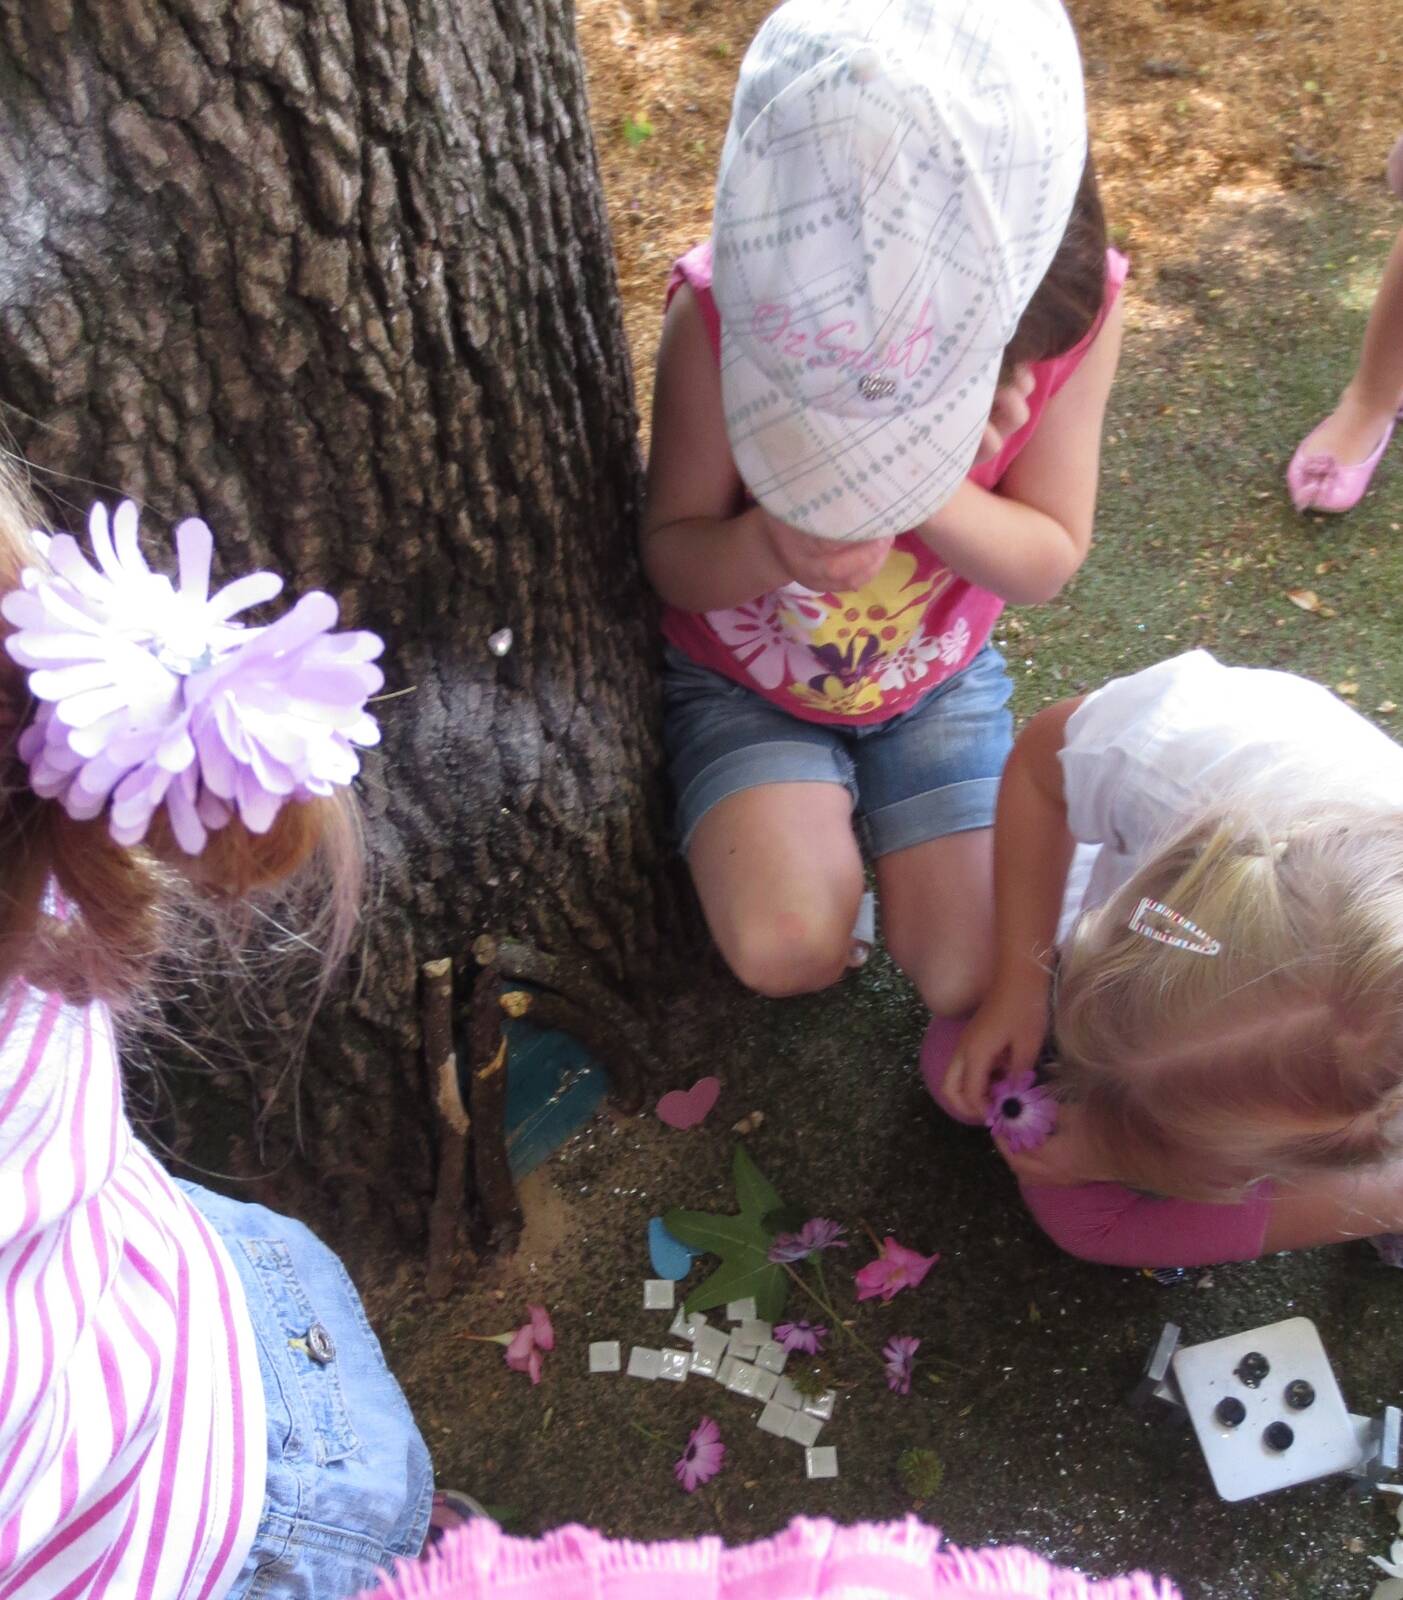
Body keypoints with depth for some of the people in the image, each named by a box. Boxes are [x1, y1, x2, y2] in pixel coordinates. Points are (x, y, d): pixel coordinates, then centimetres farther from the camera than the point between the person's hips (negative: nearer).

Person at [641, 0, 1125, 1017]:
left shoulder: (1070, 310, -22)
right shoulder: (721, 311, -27)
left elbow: (1048, 562, -13)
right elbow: (671, 557, -15)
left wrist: (923, 486, -34)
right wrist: (769, 545, -39)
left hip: (937, 682, 2)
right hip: (744, 685, -1)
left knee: (972, 977, -7)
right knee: (789, 950, -20)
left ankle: (871, 821, 23)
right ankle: (829, 817, 14)